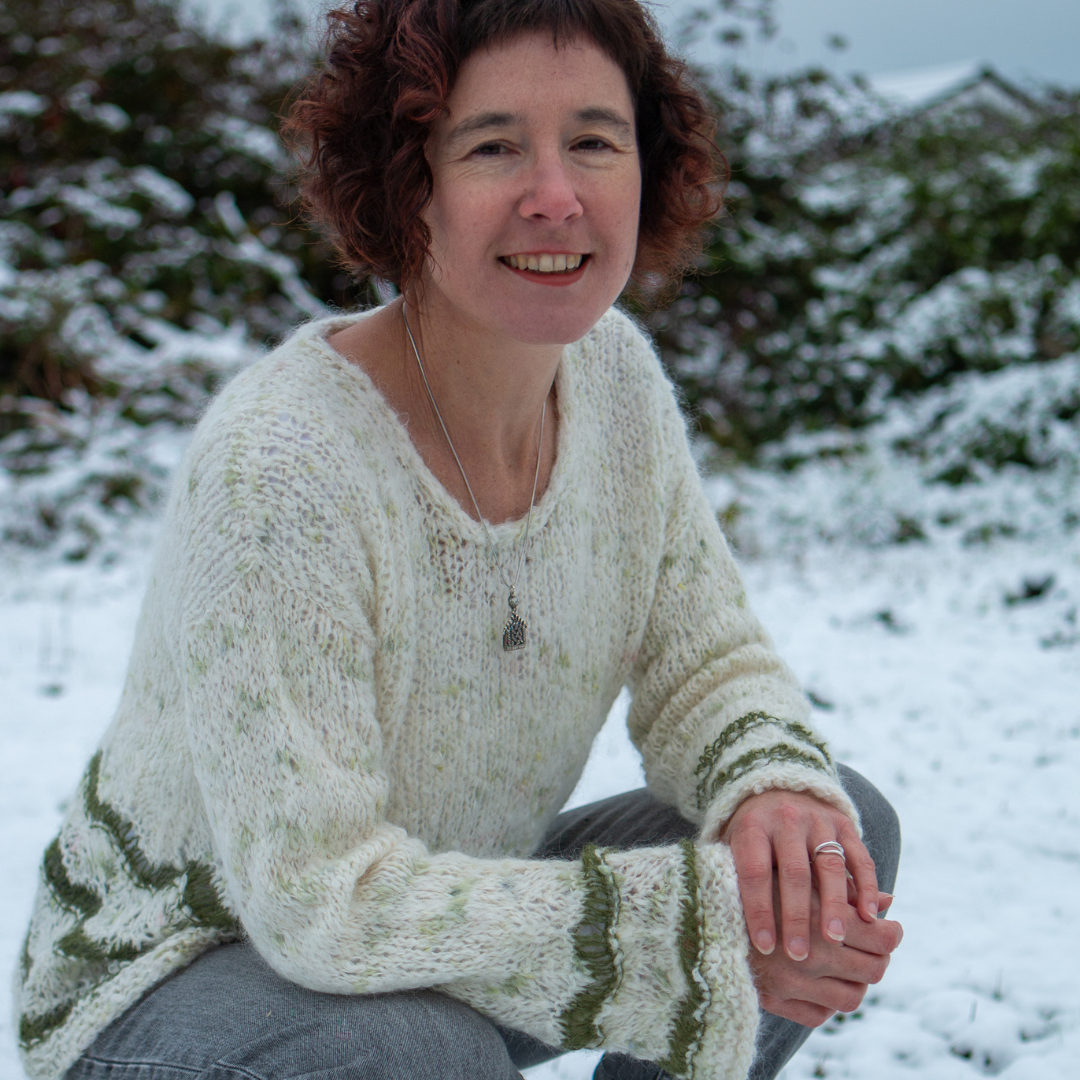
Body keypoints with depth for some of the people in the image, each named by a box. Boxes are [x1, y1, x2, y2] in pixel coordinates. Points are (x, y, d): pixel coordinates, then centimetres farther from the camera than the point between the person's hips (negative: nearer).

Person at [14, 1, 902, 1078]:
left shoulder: (613, 371, -8)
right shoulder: (272, 470, -31)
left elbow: (707, 658, 0)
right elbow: (324, 903, -31)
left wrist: (776, 788, -23)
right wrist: (697, 921, -31)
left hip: (445, 918, 7)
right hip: (173, 979, -6)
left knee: (840, 833, -6)